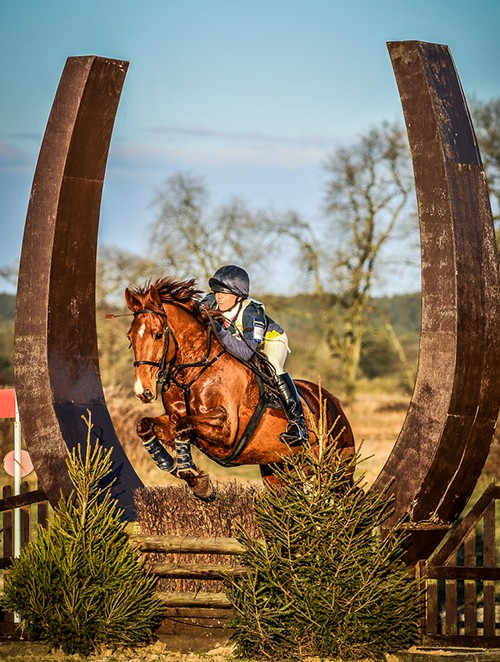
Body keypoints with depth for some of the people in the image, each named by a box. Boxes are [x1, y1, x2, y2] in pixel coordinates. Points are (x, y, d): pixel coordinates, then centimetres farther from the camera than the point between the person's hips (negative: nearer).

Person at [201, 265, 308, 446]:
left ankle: (298, 422, -35)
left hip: (270, 340, -7)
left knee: (271, 366, -34)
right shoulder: (211, 302, -24)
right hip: (239, 341, 7)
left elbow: (247, 352, -48)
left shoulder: (252, 313, -39)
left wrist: (221, 332, -57)